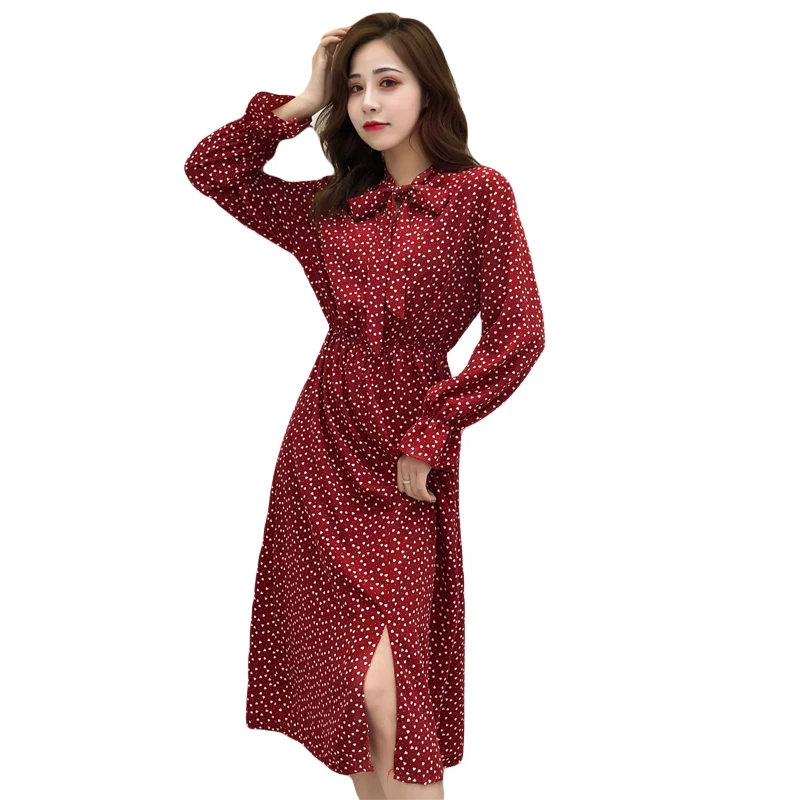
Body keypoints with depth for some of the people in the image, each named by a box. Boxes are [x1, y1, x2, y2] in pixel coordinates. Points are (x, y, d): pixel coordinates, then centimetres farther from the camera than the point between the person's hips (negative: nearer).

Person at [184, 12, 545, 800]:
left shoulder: (480, 194, -4)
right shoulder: (329, 204, 9)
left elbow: (518, 336, -9)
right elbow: (208, 168, 15)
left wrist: (429, 436, -10)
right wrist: (302, 104, 8)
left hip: (408, 465, -4)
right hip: (323, 446, 4)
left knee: (384, 683, -9)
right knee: (344, 675, 8)